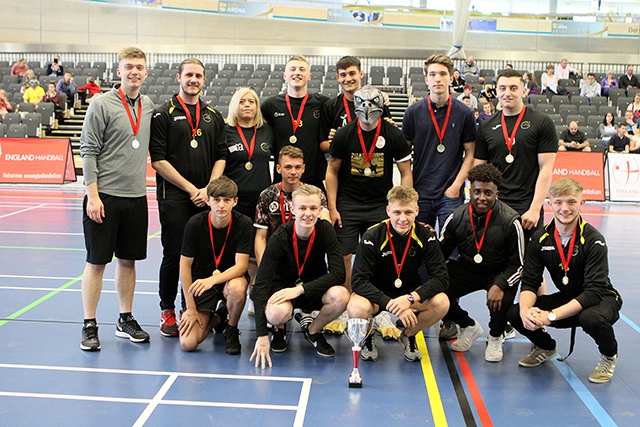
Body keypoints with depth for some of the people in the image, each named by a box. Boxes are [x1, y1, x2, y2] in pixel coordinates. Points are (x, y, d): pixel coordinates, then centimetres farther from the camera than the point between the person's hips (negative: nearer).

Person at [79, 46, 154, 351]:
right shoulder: (102, 105, -7)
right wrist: (93, 194, -14)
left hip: (136, 197, 5)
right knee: (97, 261, 1)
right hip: (105, 196, -5)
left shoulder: (149, 107, 10)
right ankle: (89, 326, 10)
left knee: (128, 260, 12)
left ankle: (126, 320, 24)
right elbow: (88, 151, -9)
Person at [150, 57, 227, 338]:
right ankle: (168, 311, 12)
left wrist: (208, 189, -5)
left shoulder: (214, 116, 14)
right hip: (174, 197, -4)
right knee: (174, 254, -3)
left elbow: (221, 156, 11)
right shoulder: (163, 114, 1)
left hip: (206, 198, 4)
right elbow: (158, 160, -6)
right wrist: (190, 188, -9)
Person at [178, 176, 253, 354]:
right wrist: (191, 308, -10)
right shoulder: (195, 224, -16)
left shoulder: (243, 224, -15)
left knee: (237, 288, -39)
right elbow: (185, 266, -9)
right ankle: (214, 319, 19)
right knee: (188, 343, -17)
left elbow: (241, 266, -19)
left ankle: (231, 330, -6)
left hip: (231, 278, 0)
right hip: (200, 283, 0)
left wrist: (212, 280, -37)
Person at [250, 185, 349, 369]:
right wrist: (262, 336, -34)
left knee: (341, 296, -30)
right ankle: (279, 328, 4)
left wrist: (300, 288, -32)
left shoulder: (325, 231, -16)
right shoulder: (280, 238, -22)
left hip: (313, 290, 3)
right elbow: (261, 284, -27)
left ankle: (312, 330, 2)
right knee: (277, 313, -37)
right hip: (283, 288, -2)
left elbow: (338, 274, -21)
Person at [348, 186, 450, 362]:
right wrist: (390, 303, -36)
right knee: (357, 308, -36)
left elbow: (441, 277, -17)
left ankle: (408, 336, 5)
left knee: (441, 303, -27)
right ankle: (368, 337, 3)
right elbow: (358, 280, -24)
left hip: (410, 292, 3)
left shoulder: (426, 236, -13)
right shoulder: (372, 237, -20)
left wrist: (410, 298, -33)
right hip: (376, 293, -2)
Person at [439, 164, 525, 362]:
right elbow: (440, 253, 1)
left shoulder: (510, 221, -17)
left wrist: (500, 285, -30)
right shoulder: (457, 217, -8)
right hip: (466, 269, 3)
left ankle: (495, 337, 6)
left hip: (500, 273, -3)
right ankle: (469, 327, 14)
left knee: (501, 300, -33)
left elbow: (518, 264, -13)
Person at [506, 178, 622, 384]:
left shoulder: (593, 240, -23)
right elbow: (529, 283, -9)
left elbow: (594, 292, -29)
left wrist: (551, 316, -37)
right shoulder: (540, 239, -9)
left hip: (601, 299, -4)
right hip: (566, 298, 4)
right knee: (515, 314, -16)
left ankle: (609, 356, -2)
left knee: (592, 318, -40)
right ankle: (546, 347, 18)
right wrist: (525, 310, -32)